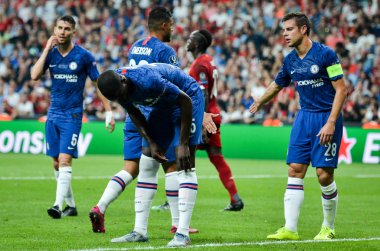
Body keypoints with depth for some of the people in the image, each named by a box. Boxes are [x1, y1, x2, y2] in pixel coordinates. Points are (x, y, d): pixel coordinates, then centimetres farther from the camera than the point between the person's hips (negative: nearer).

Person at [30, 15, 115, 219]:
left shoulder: (83, 56, -6)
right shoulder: (50, 53, 5)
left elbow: (98, 83, 0)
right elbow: (34, 76, -9)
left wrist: (109, 112, -3)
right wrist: (47, 49, -10)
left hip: (72, 116, -5)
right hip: (53, 115, 5)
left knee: (65, 160, -16)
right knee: (56, 163, 6)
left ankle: (58, 205, -20)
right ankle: (70, 205, 17)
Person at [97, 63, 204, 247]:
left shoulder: (148, 81, -38)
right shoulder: (117, 87, -16)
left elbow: (186, 101, -28)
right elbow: (135, 114, 3)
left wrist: (183, 144, -24)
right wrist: (151, 143, -8)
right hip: (163, 105, 8)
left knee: (185, 165, -17)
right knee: (147, 165, 4)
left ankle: (182, 234, -21)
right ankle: (139, 232, 7)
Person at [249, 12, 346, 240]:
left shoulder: (325, 54, -13)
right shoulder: (290, 60, 6)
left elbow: (341, 89, -13)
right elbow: (277, 85, 26)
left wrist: (331, 122, -20)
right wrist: (259, 102, 41)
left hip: (327, 118, -6)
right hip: (304, 117, 6)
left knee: (324, 174, -7)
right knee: (295, 170, -3)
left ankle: (329, 228, 11)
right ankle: (290, 229, -2)